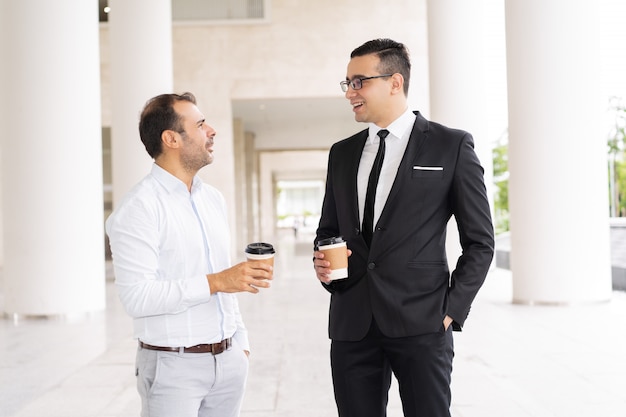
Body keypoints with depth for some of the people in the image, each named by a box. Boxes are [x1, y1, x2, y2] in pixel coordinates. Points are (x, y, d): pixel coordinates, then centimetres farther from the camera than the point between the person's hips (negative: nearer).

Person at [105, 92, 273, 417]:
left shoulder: (213, 199, 11)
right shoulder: (140, 206, -13)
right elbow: (136, 296, -22)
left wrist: (240, 342, 16)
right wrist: (214, 282, -23)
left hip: (228, 361, 7)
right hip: (173, 365, -6)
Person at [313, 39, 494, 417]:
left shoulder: (452, 146, 1)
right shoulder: (342, 153, 14)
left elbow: (480, 242, 1)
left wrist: (452, 311, -6)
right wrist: (322, 263, 1)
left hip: (422, 324, -4)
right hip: (352, 324, 4)